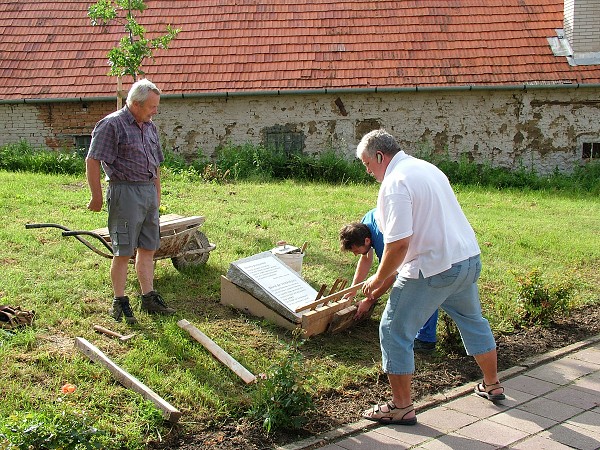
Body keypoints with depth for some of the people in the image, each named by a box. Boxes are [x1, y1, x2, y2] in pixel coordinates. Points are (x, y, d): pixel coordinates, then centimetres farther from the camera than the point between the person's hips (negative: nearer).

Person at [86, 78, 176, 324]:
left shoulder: (150, 127, 15)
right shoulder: (111, 125, -10)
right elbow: (92, 162, -12)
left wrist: (157, 195, 21)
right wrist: (97, 197, -13)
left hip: (148, 191, 8)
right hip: (125, 192, -8)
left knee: (148, 249, 11)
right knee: (123, 251, -3)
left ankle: (149, 298, 19)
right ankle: (119, 303, 7)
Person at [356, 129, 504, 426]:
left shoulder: (395, 184, -17)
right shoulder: (427, 168, 13)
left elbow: (399, 243, -24)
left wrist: (379, 279, -8)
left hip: (433, 269, -9)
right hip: (469, 259, 10)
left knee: (394, 331, 2)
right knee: (471, 321, 28)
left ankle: (401, 407, 9)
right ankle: (492, 386, 44)